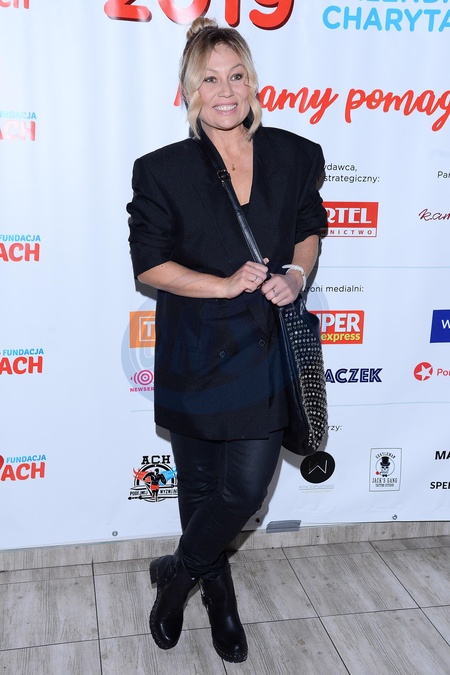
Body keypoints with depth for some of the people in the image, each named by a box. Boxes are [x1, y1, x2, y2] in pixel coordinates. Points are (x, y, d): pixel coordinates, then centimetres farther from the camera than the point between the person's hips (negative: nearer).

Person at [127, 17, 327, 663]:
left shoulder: (295, 155, 0)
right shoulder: (163, 170, -7)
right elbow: (149, 263, -6)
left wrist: (297, 273, -7)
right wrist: (226, 285, -17)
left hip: (267, 349, 2)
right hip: (194, 354, -1)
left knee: (246, 488, 1)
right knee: (198, 484, 14)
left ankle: (177, 573, 31)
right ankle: (218, 591, 42)